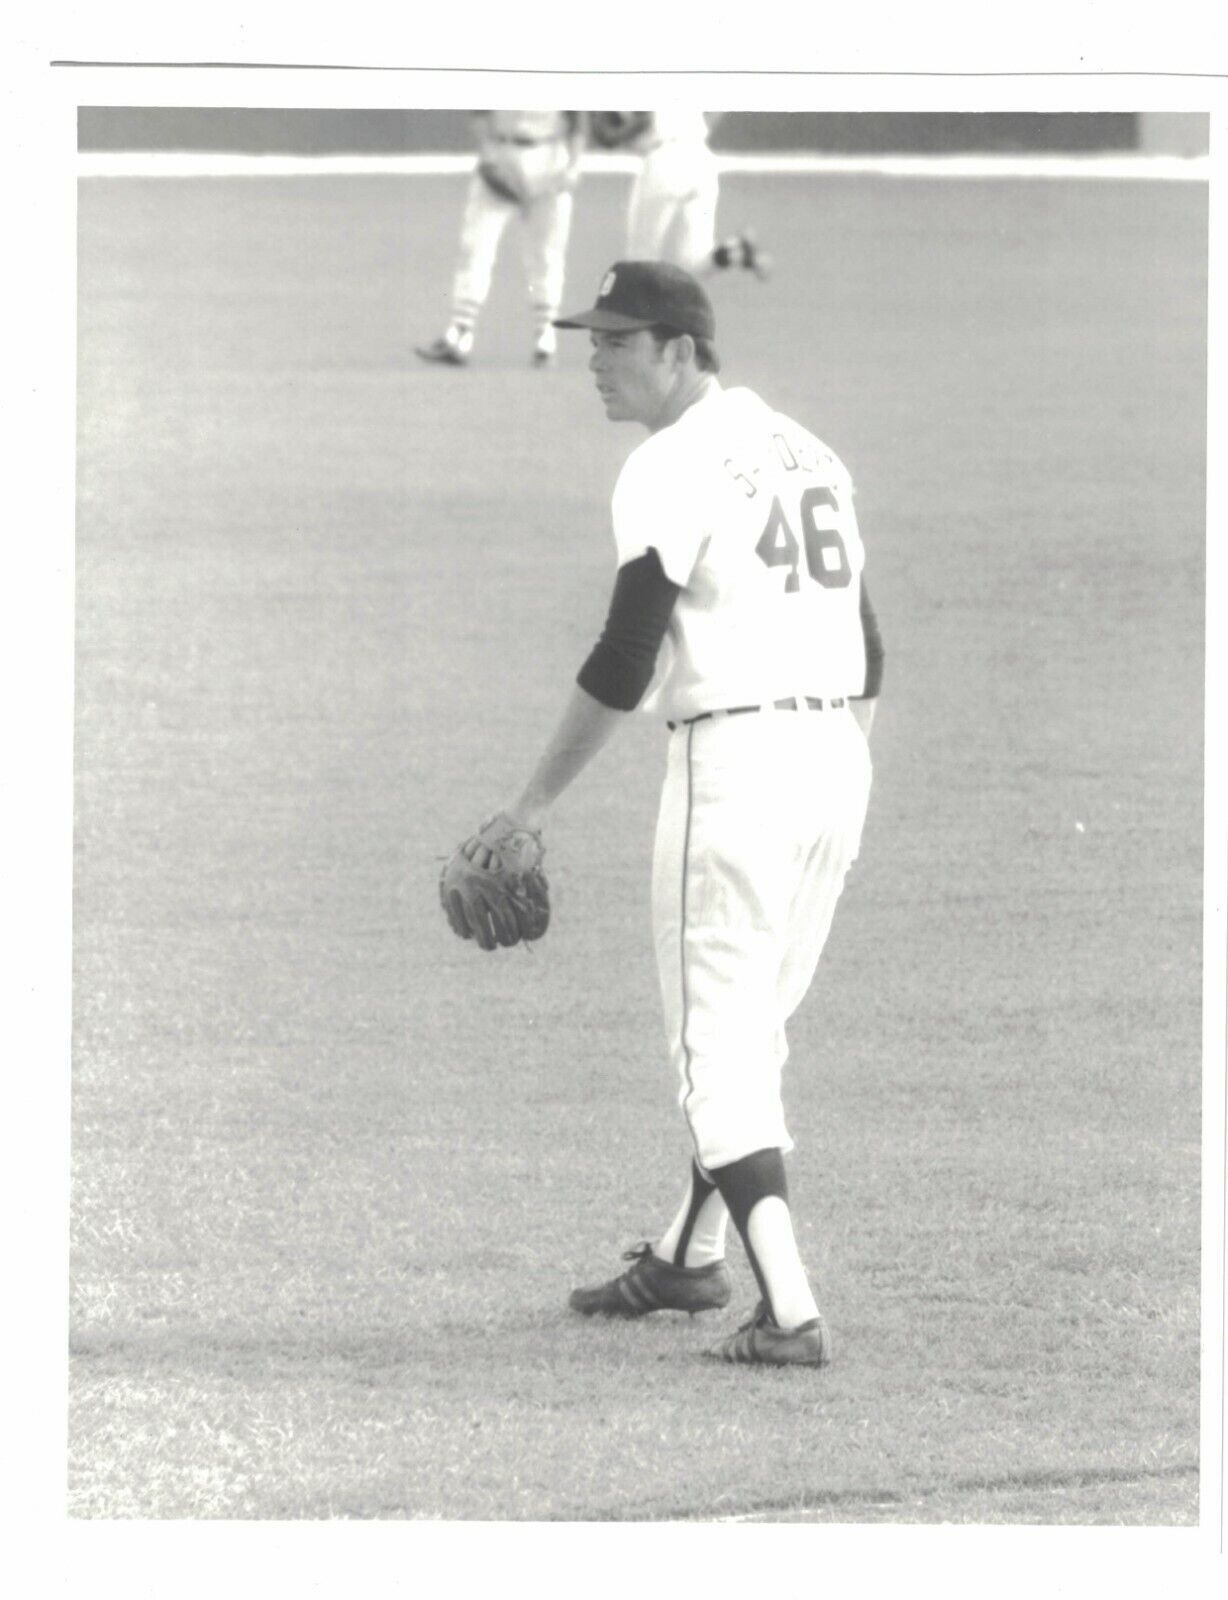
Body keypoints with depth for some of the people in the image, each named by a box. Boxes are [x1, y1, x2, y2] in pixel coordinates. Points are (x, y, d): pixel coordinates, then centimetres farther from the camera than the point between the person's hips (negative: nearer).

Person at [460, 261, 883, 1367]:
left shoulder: (672, 468, -10)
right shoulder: (808, 452, 16)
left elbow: (625, 662, -15)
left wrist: (538, 801, -9)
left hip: (736, 756, -8)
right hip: (840, 757, 8)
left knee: (719, 1040, -5)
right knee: (751, 1022, 21)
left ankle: (791, 1309, -15)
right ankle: (693, 1255, 35)